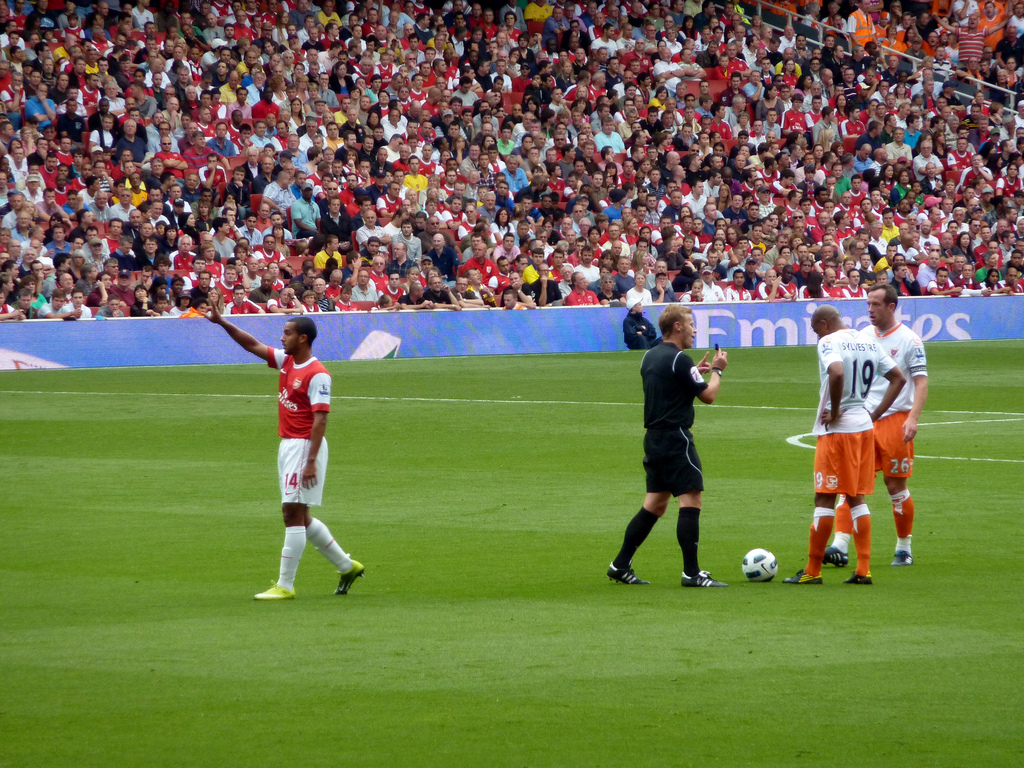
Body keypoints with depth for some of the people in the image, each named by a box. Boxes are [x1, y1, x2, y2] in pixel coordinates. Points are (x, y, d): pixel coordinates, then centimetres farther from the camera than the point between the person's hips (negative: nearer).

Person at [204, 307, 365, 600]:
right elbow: (253, 346, 16)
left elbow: (320, 420, -20)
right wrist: (222, 323, 8)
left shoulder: (317, 375, -16)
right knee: (300, 518, 14)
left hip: (305, 446, -10)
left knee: (293, 513, -8)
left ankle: (285, 585, -5)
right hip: (287, 444, 10)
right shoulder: (286, 361, 10)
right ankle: (347, 566, 26)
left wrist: (311, 462, -24)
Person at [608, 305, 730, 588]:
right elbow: (708, 396, -9)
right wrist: (717, 371, 8)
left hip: (653, 437, 9)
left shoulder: (650, 357, 12)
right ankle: (691, 573, -8)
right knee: (691, 500, -6)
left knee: (655, 504, 13)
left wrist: (696, 372, 23)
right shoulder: (679, 359, -14)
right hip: (675, 437, -9)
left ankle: (620, 565, 12)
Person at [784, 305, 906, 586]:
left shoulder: (829, 342, -12)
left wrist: (834, 411, -18)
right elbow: (898, 378, 14)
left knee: (825, 498, -2)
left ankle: (812, 571, 2)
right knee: (856, 498, 13)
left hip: (837, 427, -7)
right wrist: (875, 414, 11)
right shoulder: (869, 342, 12)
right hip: (864, 426, 7)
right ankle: (863, 570, 9)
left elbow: (837, 373, -31)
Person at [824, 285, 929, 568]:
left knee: (896, 486, 3)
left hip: (895, 420, -4)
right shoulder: (862, 337, 10)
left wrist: (913, 418, -20)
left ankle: (904, 549, 17)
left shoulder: (908, 340, -5)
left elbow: (921, 382, -8)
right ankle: (840, 546, -12)